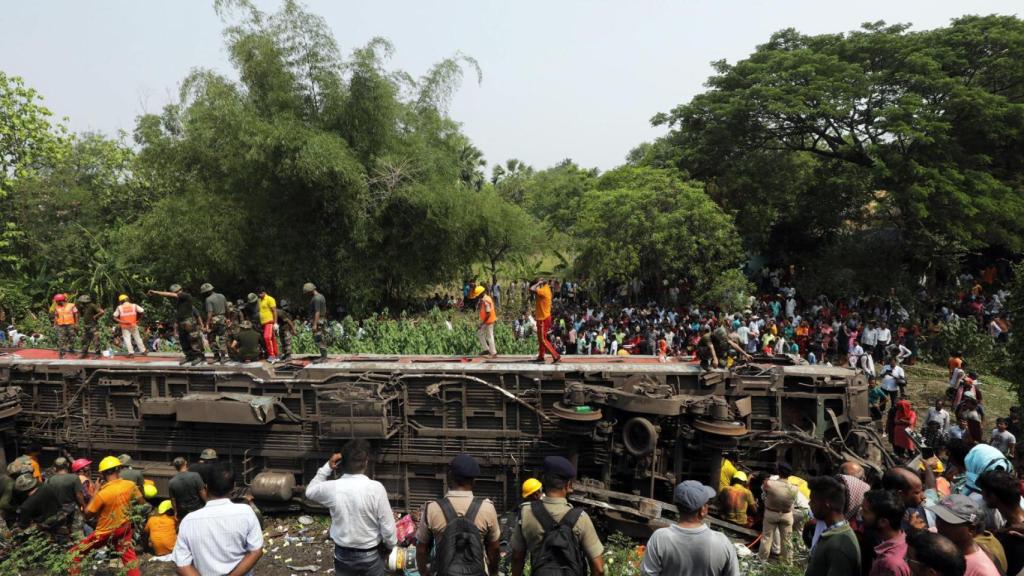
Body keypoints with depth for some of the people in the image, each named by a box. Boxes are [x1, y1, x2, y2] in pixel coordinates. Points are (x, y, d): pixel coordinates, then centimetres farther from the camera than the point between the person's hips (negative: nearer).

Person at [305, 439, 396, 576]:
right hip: (371, 554, -2)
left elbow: (310, 491, 7)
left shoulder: (331, 488, -18)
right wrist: (390, 546, 2)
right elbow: (387, 525, -17)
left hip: (343, 554, 2)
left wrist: (327, 467, -1)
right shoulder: (376, 488, -25)